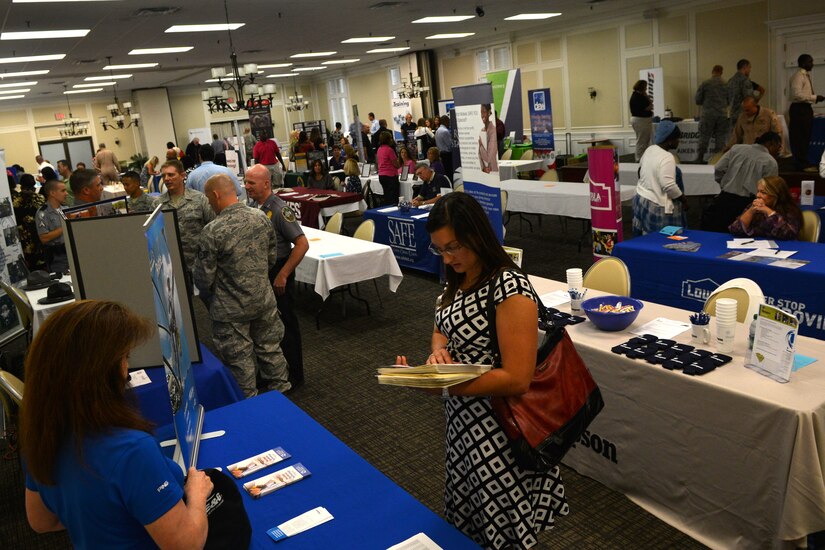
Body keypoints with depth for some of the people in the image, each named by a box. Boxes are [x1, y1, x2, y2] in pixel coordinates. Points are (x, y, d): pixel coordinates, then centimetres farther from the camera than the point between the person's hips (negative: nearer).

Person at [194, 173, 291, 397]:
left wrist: (208, 299, 7)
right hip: (265, 301, 5)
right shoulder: (261, 217, -6)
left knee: (239, 360, 12)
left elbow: (204, 278, -13)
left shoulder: (212, 232, -21)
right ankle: (281, 390, 37)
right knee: (270, 348, 21)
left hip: (231, 310, -5)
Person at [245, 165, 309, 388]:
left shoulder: (280, 209, -20)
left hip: (278, 271, -7)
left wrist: (282, 275, -22)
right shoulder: (251, 206, 2)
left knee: (285, 324, 4)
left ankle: (293, 375, 18)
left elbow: (302, 244, -23)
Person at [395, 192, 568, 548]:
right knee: (468, 520, 24)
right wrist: (439, 350, -9)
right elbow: (442, 328, 14)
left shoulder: (510, 288, -24)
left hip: (498, 429, -8)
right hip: (462, 417, 8)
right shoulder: (459, 277, 1)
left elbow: (517, 379, -26)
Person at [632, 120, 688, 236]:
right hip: (656, 206, -9)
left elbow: (640, 169, 21)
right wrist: (684, 200, -12)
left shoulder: (650, 149, 5)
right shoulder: (667, 158, -21)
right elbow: (669, 186, -25)